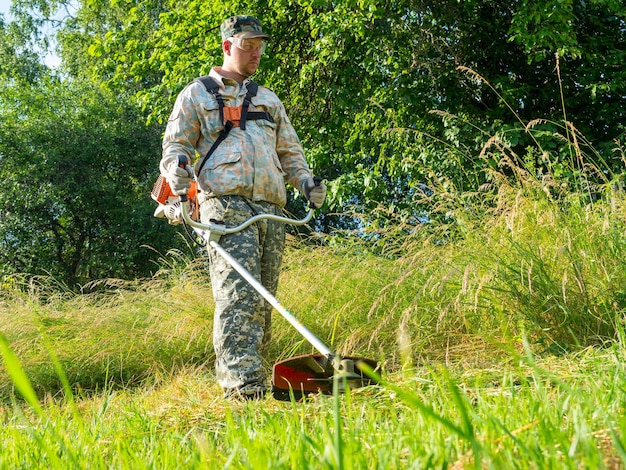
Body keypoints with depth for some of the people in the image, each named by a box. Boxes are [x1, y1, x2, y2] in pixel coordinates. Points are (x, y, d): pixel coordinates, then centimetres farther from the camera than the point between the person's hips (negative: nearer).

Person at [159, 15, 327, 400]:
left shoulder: (269, 100, 31)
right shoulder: (196, 94, 18)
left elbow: (290, 151, 31)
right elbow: (175, 148, 11)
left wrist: (306, 181, 10)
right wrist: (179, 182, -11)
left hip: (271, 209, 5)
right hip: (226, 202, -5)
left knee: (263, 299, 0)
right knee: (238, 293, -21)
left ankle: (252, 378, 5)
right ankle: (241, 382, -28)